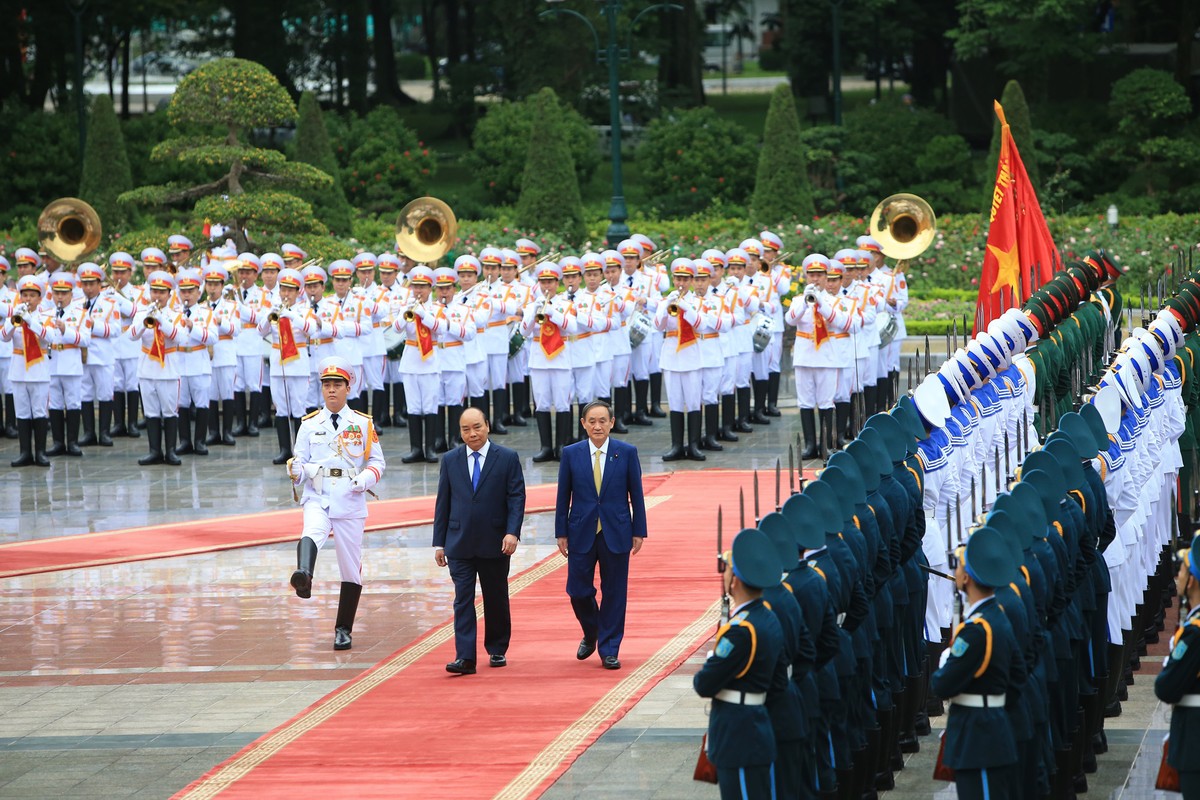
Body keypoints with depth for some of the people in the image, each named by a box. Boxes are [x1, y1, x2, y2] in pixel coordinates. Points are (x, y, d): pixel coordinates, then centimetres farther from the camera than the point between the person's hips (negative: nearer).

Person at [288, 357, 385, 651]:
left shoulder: (363, 424, 8)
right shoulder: (309, 425, 10)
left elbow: (377, 461, 10)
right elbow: (301, 462, 10)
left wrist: (365, 479, -10)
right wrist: (296, 471, -14)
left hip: (349, 502, 1)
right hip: (317, 498, -1)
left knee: (351, 568, 4)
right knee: (311, 533, -35)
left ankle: (343, 630, 15)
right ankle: (303, 576, -64)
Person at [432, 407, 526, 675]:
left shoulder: (507, 458, 0)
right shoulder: (450, 460, 6)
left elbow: (517, 498, -4)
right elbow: (443, 502, 8)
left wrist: (512, 532, -16)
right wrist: (439, 542, 5)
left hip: (495, 543, -1)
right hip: (460, 544, 1)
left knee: (496, 600, 10)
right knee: (463, 600, -7)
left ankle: (497, 650, 26)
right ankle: (465, 658, -12)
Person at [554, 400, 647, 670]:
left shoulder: (627, 453, -1)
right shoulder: (571, 454, 1)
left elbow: (636, 494, 3)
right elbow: (563, 496, 4)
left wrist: (639, 531, 0)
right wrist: (561, 533, 1)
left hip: (616, 533, -1)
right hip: (581, 533, 1)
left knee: (614, 593, 2)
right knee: (578, 591, 2)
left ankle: (609, 650, 10)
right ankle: (590, 634, 30)